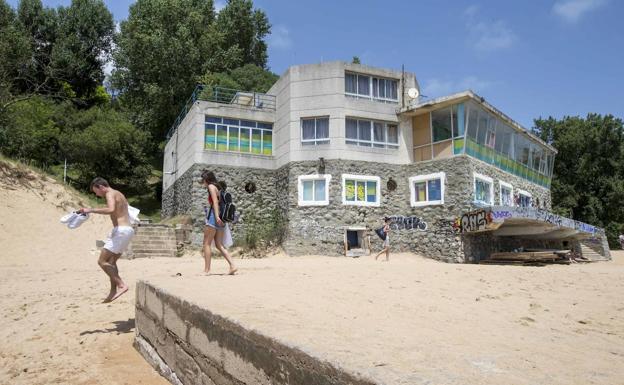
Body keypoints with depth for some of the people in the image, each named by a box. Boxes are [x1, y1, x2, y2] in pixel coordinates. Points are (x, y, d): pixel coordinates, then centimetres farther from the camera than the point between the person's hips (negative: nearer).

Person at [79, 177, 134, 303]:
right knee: (111, 261, 18)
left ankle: (121, 285, -13)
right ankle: (113, 291, 19)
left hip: (121, 231, -10)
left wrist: (91, 210, -23)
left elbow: (111, 210, -27)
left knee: (102, 261, -7)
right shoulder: (118, 194, 22)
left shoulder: (110, 194, -7)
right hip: (128, 230, 10)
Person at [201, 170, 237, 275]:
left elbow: (215, 201, -16)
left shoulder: (211, 186, -3)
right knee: (219, 245, 7)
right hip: (220, 219, 8)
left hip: (213, 216, -8)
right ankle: (232, 266, -3)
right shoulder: (218, 187, 21)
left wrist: (217, 216, -25)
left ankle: (206, 270, 1)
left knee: (207, 244, -1)